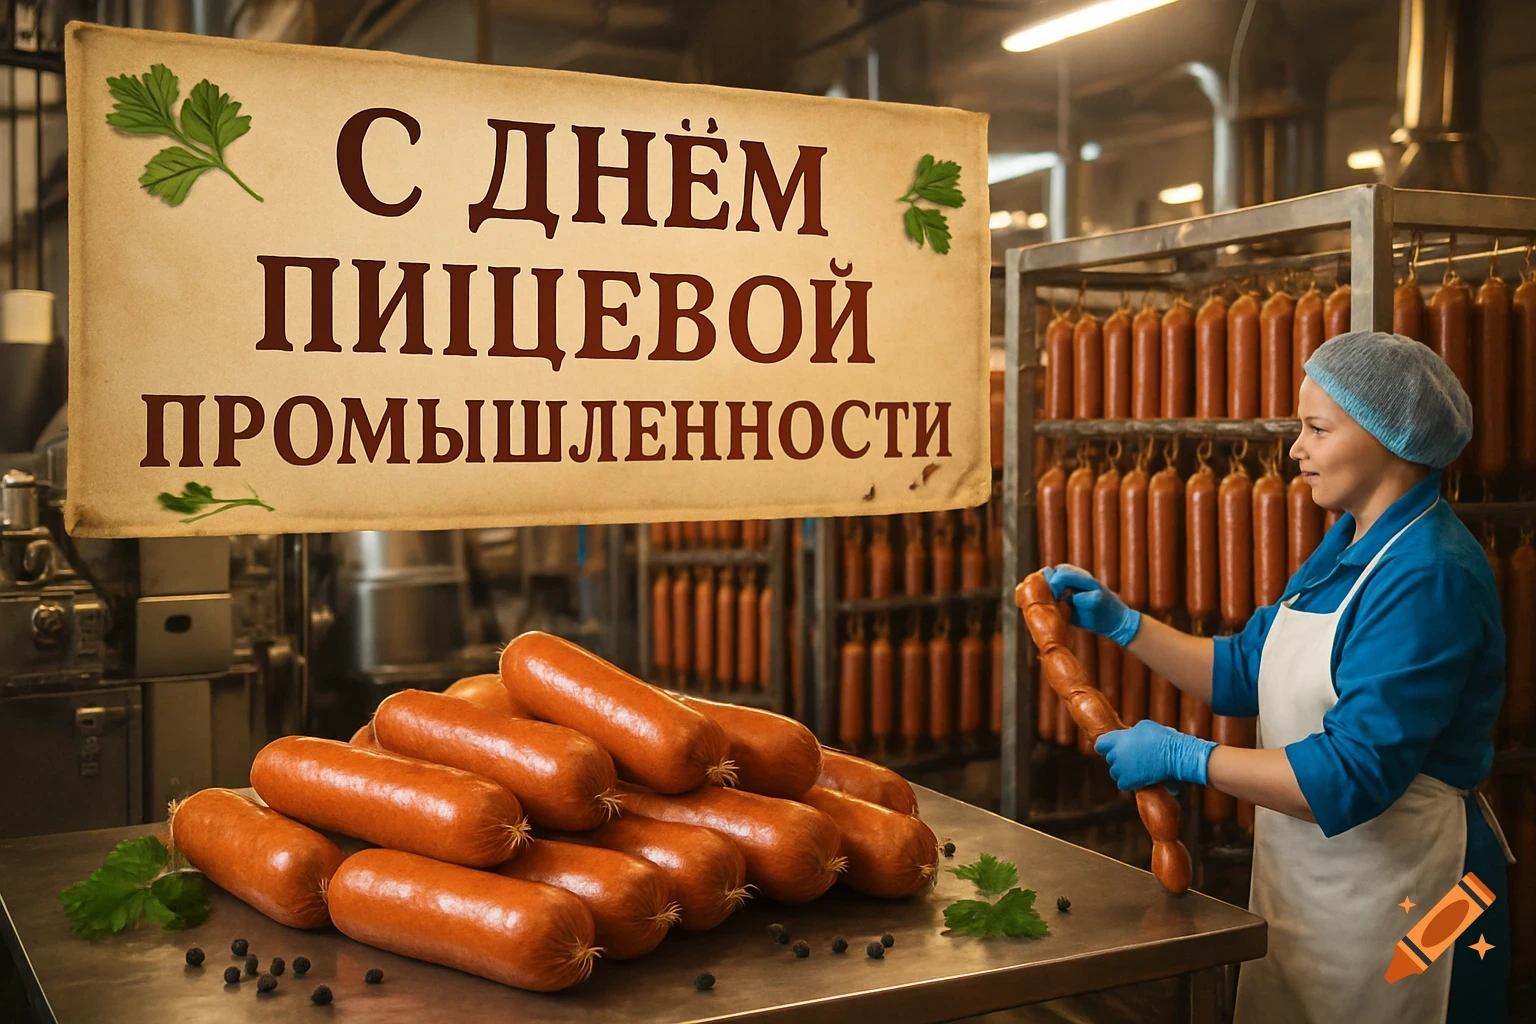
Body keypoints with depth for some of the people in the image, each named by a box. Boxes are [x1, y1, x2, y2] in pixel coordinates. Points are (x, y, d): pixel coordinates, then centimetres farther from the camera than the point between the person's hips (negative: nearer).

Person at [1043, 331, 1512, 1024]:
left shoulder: (1430, 576, -23)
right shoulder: (1347, 545, 8)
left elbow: (1353, 777, -27)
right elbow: (1246, 671, 12)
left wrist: (1183, 757, -22)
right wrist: (1119, 623, 4)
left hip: (1395, 892, -9)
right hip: (1302, 883, 9)